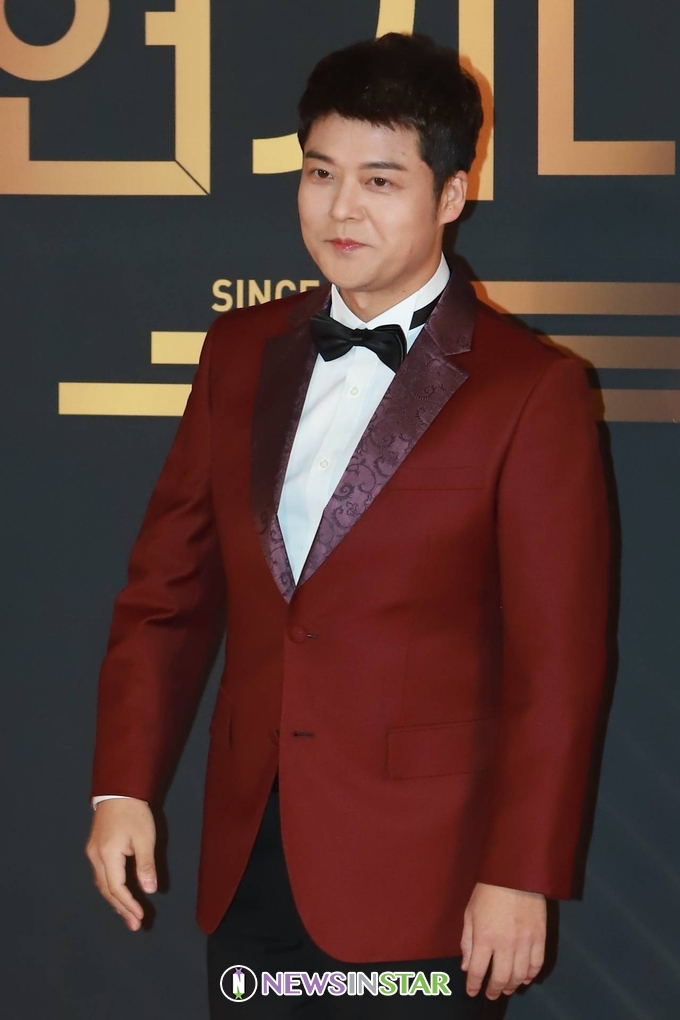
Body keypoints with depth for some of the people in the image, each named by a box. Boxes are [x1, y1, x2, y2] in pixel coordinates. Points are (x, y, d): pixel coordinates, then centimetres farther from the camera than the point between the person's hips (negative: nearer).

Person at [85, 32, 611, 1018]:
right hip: (248, 865, 4)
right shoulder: (241, 353, 9)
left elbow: (557, 662, -8)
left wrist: (522, 876, -11)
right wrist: (124, 786, 2)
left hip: (412, 885, -4)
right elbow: (169, 589, 10)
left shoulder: (531, 391, -6)